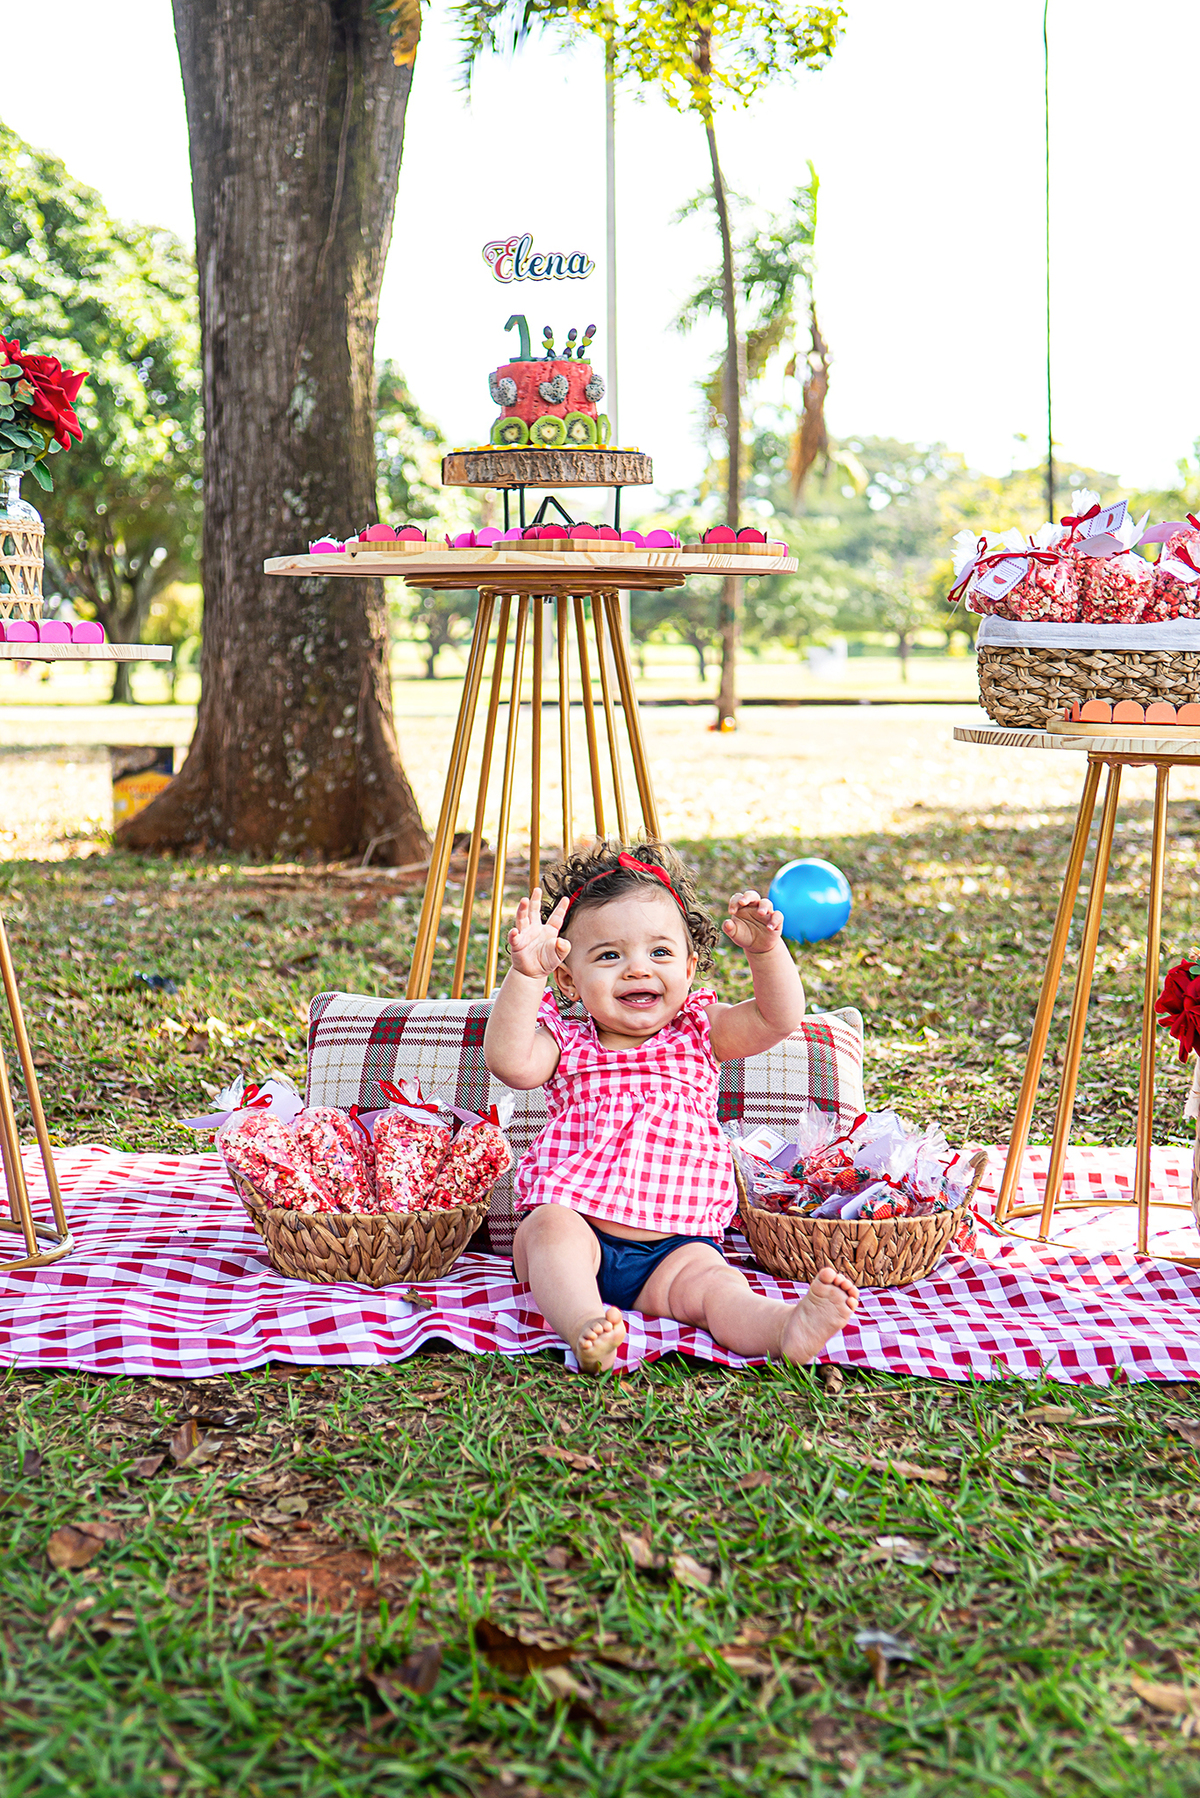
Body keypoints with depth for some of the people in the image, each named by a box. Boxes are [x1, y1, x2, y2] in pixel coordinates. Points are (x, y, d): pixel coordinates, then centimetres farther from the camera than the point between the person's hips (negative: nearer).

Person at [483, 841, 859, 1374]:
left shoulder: (699, 1035, 13)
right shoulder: (566, 1044, 9)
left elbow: (778, 1019, 0)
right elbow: (509, 1060, -13)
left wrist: (766, 950, -16)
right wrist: (526, 974, -22)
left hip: (672, 1248, 0)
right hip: (576, 1226, 0)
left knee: (709, 1278, -27)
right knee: (550, 1226, -33)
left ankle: (784, 1329, -55)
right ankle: (583, 1325, -55)